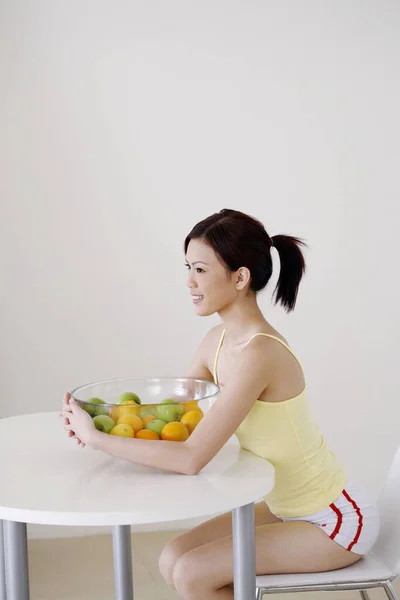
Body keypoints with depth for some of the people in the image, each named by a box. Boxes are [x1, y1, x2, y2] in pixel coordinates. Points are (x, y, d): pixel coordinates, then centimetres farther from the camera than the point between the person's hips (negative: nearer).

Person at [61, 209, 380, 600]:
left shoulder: (259, 354, -29)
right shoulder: (217, 341, -2)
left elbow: (192, 458, -33)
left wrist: (96, 439, -26)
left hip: (336, 521, -8)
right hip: (287, 508, 8)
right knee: (173, 559, 2)